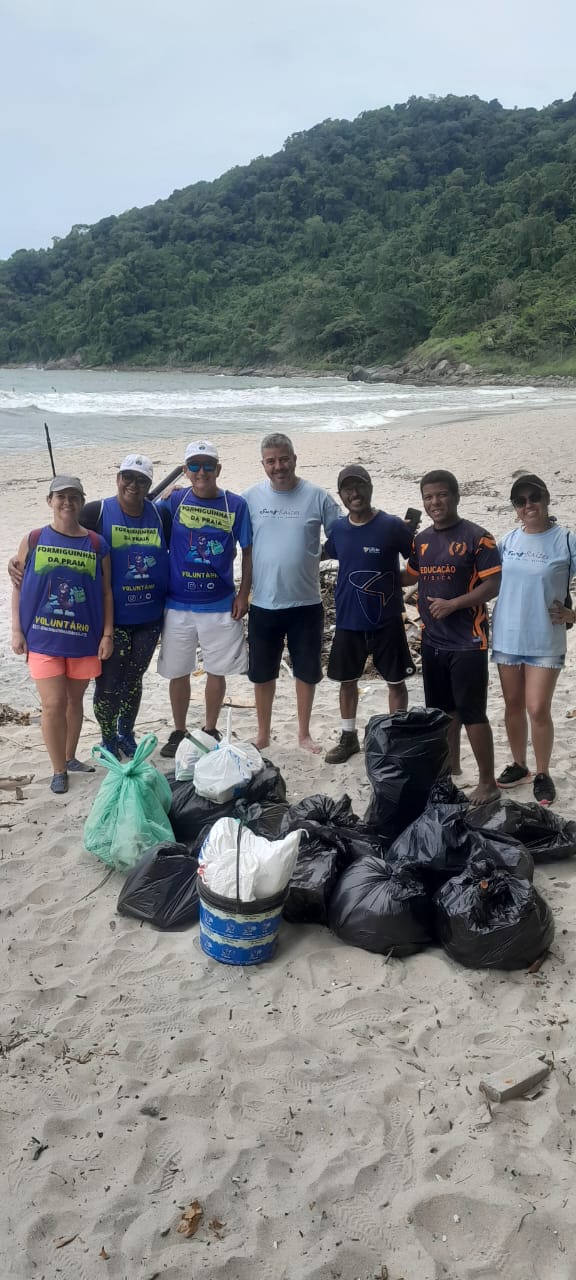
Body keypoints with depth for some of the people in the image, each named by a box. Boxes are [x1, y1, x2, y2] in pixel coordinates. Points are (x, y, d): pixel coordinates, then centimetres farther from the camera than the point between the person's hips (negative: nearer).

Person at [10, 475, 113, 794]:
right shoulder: (33, 540, 0)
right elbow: (18, 586, 4)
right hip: (43, 637, -1)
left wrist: (107, 634, 0)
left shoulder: (97, 545, 2)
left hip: (84, 638, 2)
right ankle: (58, 770, 12)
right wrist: (16, 630, -1)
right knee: (54, 704, -4)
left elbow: (105, 592, 5)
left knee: (74, 700, 14)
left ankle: (70, 757, 33)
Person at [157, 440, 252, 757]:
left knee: (216, 671, 10)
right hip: (178, 604, 1)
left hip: (221, 604, 0)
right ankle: (179, 732, 28)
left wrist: (243, 594, -1)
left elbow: (247, 552, 3)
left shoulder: (235, 504, -2)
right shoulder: (174, 501, -1)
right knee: (178, 672, 11)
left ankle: (211, 731, 28)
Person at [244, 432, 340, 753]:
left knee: (307, 671, 12)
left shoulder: (317, 496, -6)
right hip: (263, 604, 1)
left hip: (306, 603, -1)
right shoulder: (251, 497, -2)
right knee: (262, 673, 13)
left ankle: (304, 733, 30)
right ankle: (263, 733, 31)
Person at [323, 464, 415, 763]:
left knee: (395, 681, 7)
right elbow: (327, 554, 22)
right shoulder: (337, 529, 1)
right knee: (347, 679, 14)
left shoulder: (393, 526, -12)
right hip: (348, 620, 4)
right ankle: (348, 737, 30)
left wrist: (395, 583, -12)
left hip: (386, 620, -4)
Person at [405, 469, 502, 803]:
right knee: (443, 710, 18)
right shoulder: (422, 540, 9)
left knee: (473, 714, -3)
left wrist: (453, 604, -20)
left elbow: (494, 585, -14)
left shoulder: (477, 537, -11)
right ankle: (450, 768, 33)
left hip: (468, 642, -7)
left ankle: (488, 782, 8)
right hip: (432, 641, 7)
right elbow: (411, 575, 25)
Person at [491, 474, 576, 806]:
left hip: (544, 641, -4)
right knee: (513, 705, 13)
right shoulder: (509, 539, 4)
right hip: (507, 636, 4)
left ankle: (543, 775, 14)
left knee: (538, 710, -4)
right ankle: (519, 765, 30)